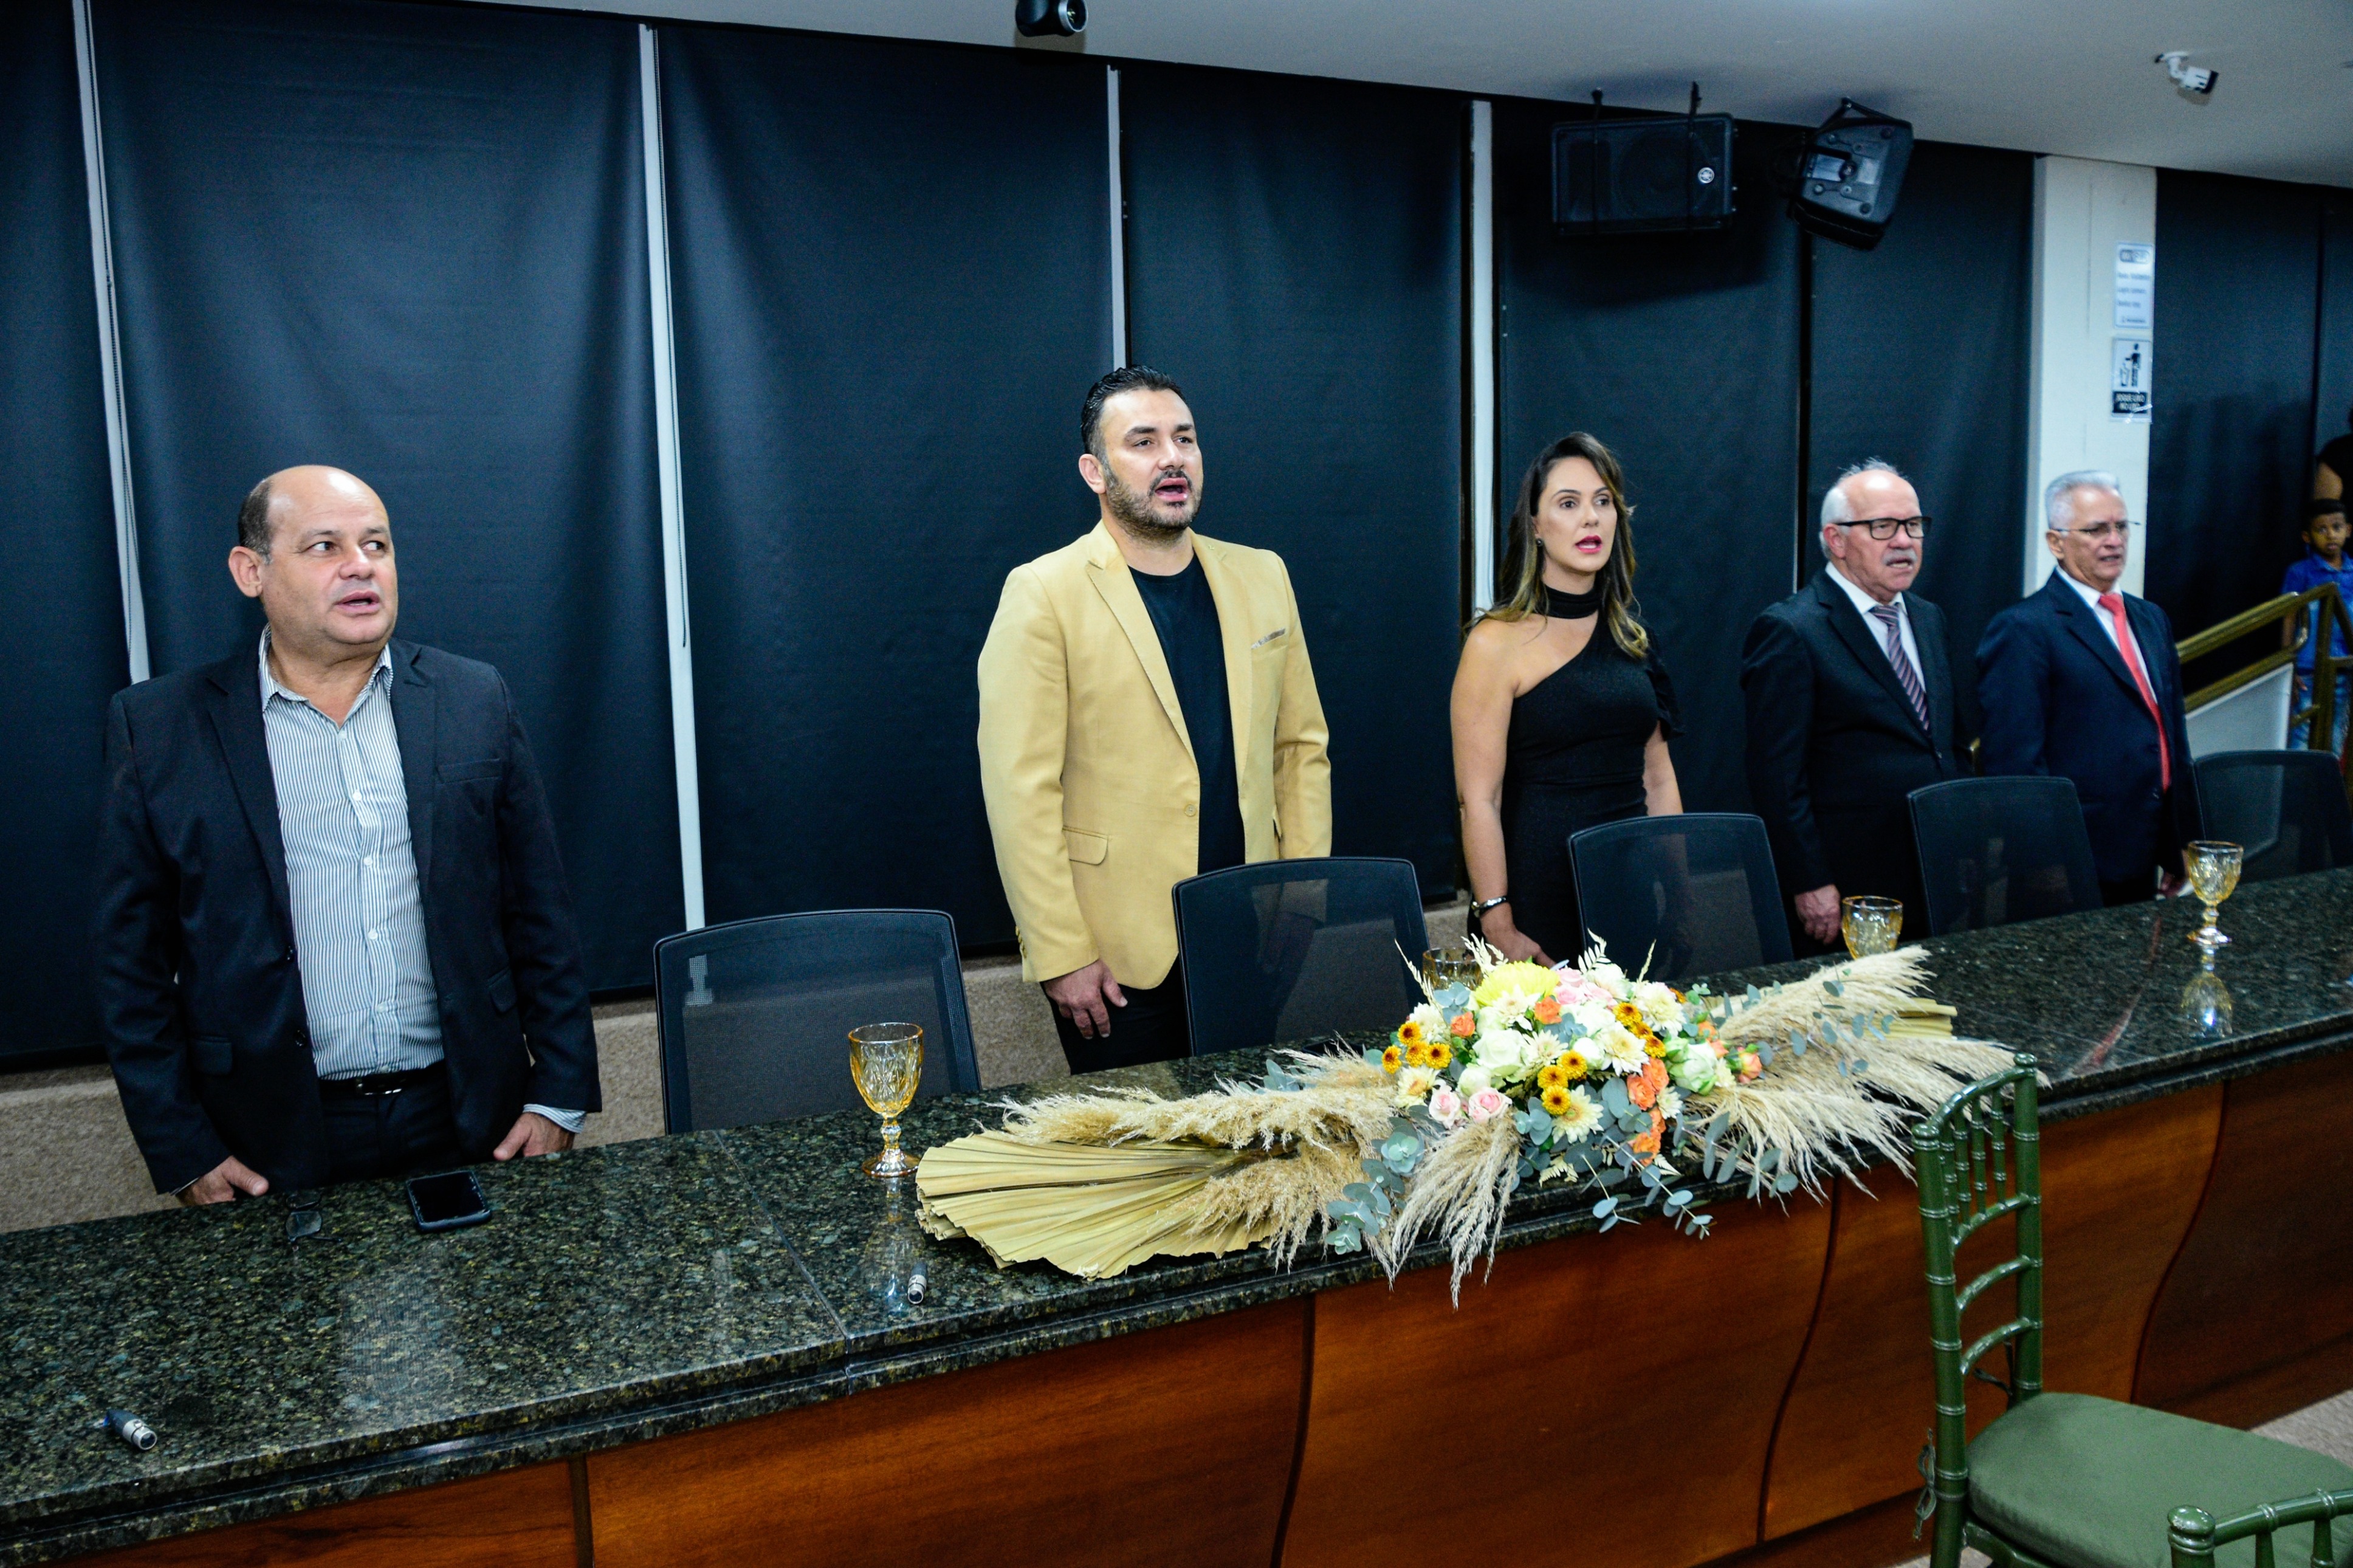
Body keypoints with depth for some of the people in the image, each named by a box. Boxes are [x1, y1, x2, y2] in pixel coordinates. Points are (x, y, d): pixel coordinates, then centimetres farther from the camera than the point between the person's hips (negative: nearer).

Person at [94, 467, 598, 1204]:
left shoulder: (474, 701, 1)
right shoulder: (158, 727, -3)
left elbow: (539, 913, 3)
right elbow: (132, 958, 0)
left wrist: (559, 1096, -1)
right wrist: (183, 1154, -3)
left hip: (474, 1123, 2)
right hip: (279, 1151, -1)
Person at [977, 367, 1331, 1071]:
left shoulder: (1262, 576, 8)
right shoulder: (1043, 593, -8)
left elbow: (1302, 744, 11)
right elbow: (1020, 789, -11)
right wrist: (1061, 955, -13)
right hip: (1117, 955, -4)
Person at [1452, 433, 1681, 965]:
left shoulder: (1630, 635, 11)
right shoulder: (1498, 642, -8)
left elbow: (1657, 776, 15)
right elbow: (1478, 800, -12)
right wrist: (1498, 927, -16)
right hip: (1543, 895, -6)